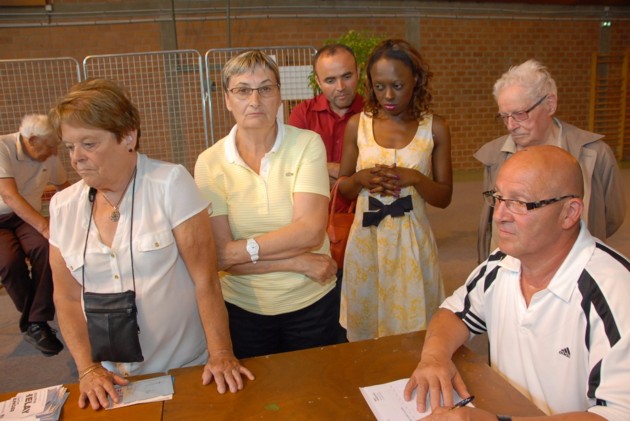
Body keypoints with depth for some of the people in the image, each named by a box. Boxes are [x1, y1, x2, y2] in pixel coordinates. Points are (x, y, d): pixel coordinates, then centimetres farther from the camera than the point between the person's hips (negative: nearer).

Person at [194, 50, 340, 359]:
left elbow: (311, 231, -19)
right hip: (242, 309, 0)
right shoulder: (210, 162, -10)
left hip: (312, 303, 0)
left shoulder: (307, 144, -10)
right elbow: (218, 255, -16)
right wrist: (299, 263, -19)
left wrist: (243, 250, -20)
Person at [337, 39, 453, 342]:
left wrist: (415, 178, -16)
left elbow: (444, 198, 2)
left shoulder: (434, 127, 0)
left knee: (412, 332, 8)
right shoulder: (357, 125, 1)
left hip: (412, 240, 0)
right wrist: (361, 179, -13)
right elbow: (341, 189, 8)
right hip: (366, 239, 1)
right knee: (364, 331, 11)